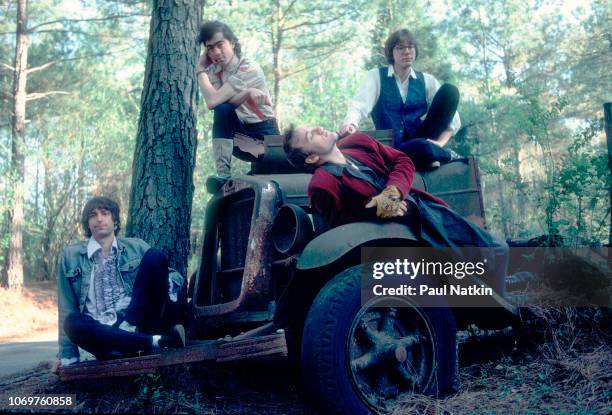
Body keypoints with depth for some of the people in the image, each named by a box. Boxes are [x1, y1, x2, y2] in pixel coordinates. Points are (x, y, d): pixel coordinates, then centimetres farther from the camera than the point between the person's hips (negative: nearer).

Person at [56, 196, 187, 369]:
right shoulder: (70, 256, 11)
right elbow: (67, 309, 9)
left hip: (137, 321, 1)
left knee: (155, 256, -11)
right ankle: (154, 341, -32)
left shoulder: (136, 247, 13)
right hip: (104, 334, 0)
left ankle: (131, 327, -20)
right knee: (72, 323, -35)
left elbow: (174, 275, 10)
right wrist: (67, 356, 2)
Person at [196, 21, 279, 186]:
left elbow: (212, 101, -28)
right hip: (240, 134, 3)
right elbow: (218, 105, -20)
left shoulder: (249, 68, -18)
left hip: (264, 135, -3)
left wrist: (200, 70, -15)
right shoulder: (214, 71, 0)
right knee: (222, 109, -25)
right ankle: (223, 176, -29)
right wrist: (247, 93, -35)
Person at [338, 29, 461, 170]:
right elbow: (360, 105, -14)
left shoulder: (426, 80, 9)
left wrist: (439, 143, -15)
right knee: (421, 148, -40)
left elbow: (453, 118, 3)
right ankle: (448, 155, -6)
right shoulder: (376, 76, 4)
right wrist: (350, 124, -36)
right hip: (394, 149, -3)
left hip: (423, 138, 3)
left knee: (450, 90, -14)